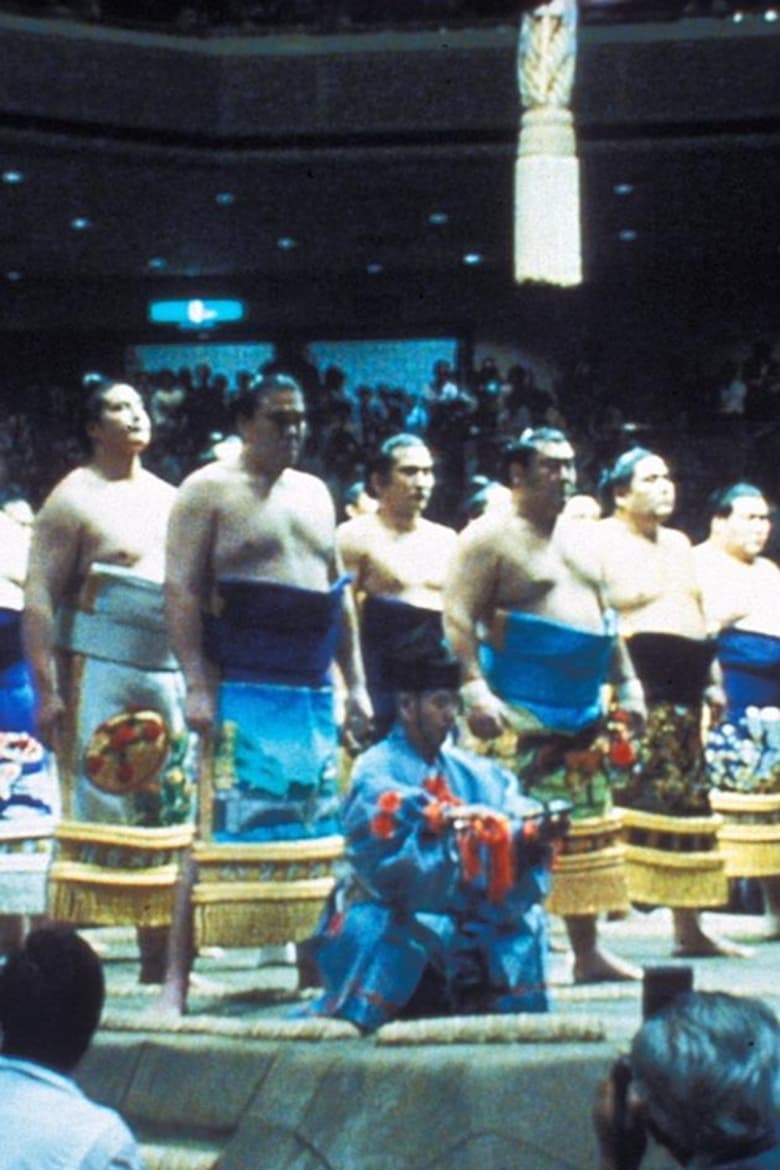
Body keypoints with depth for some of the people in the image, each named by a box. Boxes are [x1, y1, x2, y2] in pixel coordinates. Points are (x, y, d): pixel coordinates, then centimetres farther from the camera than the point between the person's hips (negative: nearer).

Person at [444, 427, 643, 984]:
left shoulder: (582, 536, 17)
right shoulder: (490, 536, -6)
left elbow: (606, 615, 24)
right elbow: (459, 618, -14)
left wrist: (627, 684, 18)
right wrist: (476, 692, -23)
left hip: (583, 706, 8)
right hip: (523, 708, -8)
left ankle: (589, 950, 19)